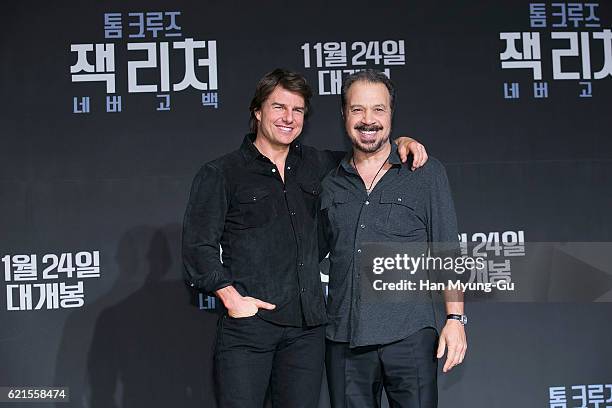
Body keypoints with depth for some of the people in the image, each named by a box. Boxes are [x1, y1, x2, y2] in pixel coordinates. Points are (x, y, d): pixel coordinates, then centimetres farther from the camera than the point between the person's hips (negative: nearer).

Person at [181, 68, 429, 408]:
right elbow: (198, 246, -3)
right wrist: (231, 298, -12)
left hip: (306, 328, 4)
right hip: (248, 323, -4)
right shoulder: (220, 174, 3)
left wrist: (399, 143, 12)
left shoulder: (315, 165, 16)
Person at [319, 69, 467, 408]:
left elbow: (448, 254, 3)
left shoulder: (426, 173, 5)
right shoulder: (330, 184, 12)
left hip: (409, 334, -2)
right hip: (344, 339, 3)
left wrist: (455, 318, -5)